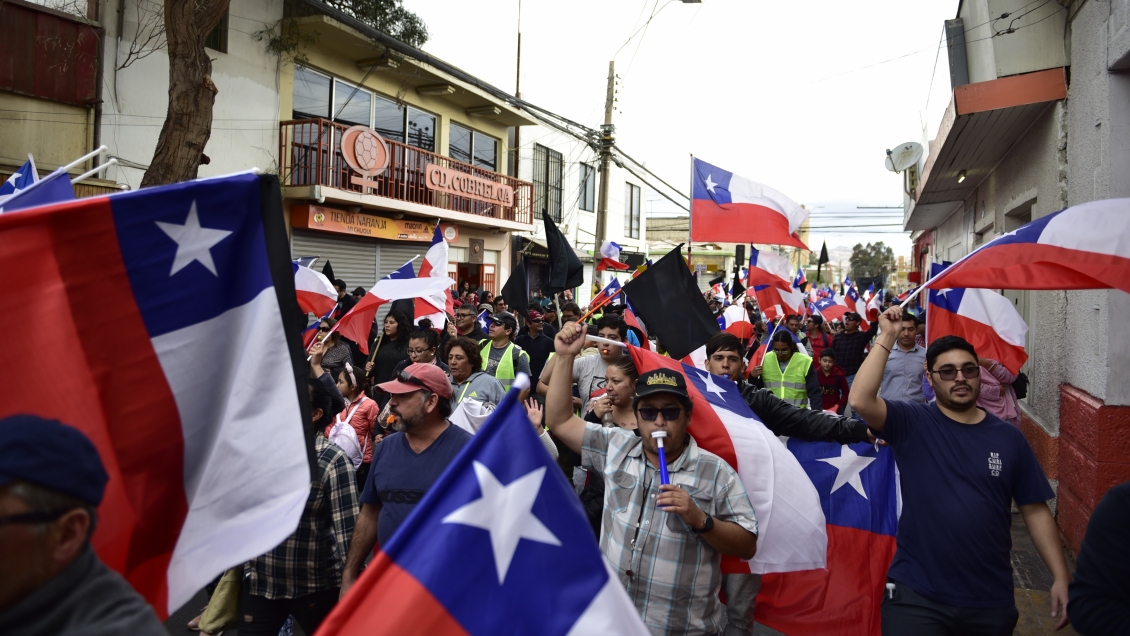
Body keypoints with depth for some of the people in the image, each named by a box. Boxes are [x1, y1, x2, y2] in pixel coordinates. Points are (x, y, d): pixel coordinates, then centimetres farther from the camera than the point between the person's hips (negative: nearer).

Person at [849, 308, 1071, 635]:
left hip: (992, 600, 3)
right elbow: (860, 400, -23)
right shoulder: (911, 424, -5)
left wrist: (1061, 577, 0)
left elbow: (1035, 510, 7)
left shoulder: (1009, 437, 3)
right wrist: (887, 337, -19)